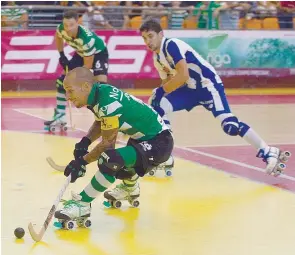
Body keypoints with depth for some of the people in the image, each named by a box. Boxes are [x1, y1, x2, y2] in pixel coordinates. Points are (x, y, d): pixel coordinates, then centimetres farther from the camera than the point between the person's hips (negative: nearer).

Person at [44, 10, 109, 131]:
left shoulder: (87, 38, -41)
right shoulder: (61, 29, -25)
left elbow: (88, 65, -30)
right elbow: (58, 37, 4)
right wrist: (62, 55, 0)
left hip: (98, 53, -7)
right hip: (81, 53, 7)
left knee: (100, 84, -26)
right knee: (62, 80, 3)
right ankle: (59, 117, 13)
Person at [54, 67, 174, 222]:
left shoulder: (109, 103, -28)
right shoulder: (99, 93, -2)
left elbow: (108, 143, -21)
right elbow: (100, 123, 16)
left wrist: (82, 161, -13)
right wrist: (85, 141, 0)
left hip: (158, 143, -10)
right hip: (143, 137, 10)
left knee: (110, 161, -28)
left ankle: (82, 204, -15)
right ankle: (130, 189, 60)